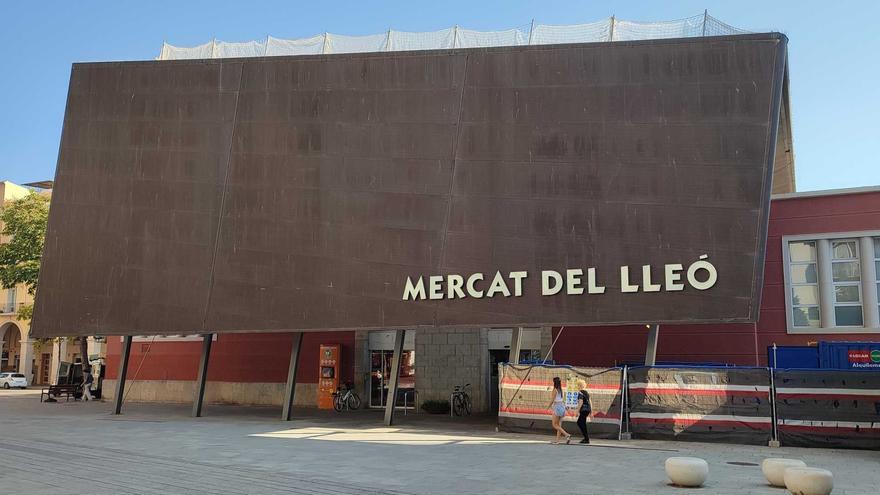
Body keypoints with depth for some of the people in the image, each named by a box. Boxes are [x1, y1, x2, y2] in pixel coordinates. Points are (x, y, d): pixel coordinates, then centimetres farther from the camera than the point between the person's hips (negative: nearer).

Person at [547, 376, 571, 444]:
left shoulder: (555, 390, -12)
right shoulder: (561, 390, 10)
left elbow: (552, 400, -12)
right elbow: (563, 400, 13)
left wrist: (549, 407, 3)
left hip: (557, 407, -8)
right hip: (562, 407, 8)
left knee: (555, 425, -2)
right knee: (559, 425, 9)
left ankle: (566, 435, -14)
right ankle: (557, 440, 9)